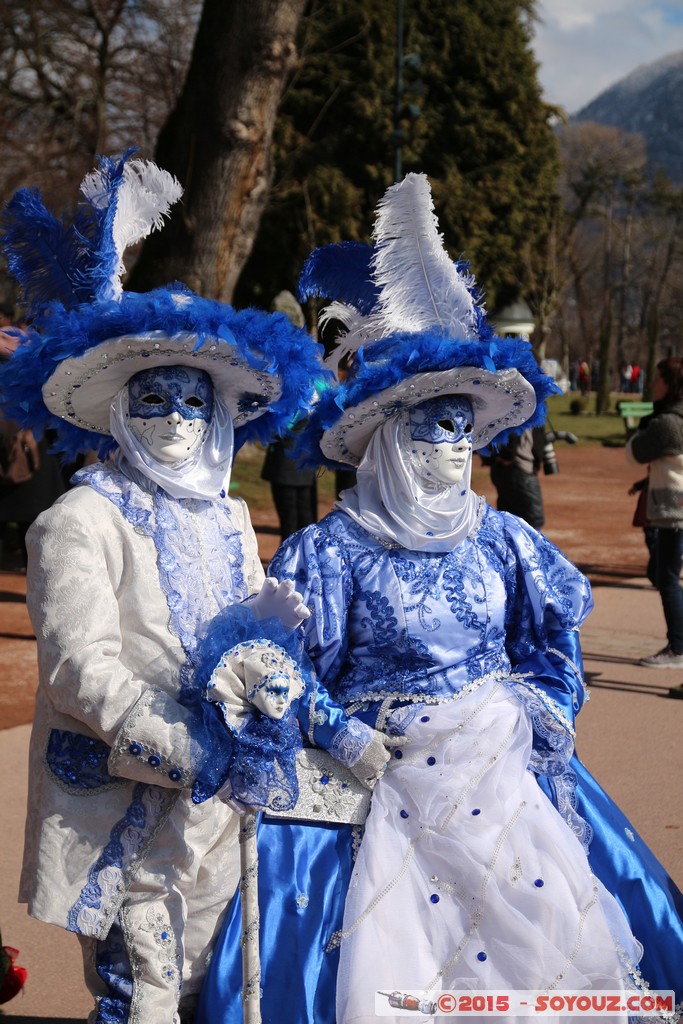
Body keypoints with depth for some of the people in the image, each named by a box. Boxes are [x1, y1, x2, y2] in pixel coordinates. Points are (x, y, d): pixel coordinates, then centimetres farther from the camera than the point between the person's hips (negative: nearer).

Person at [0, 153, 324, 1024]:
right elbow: (82, 666, -14)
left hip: (216, 789, 7)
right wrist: (183, 748, -21)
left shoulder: (230, 519, 14)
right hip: (123, 795, -6)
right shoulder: (84, 519, -7)